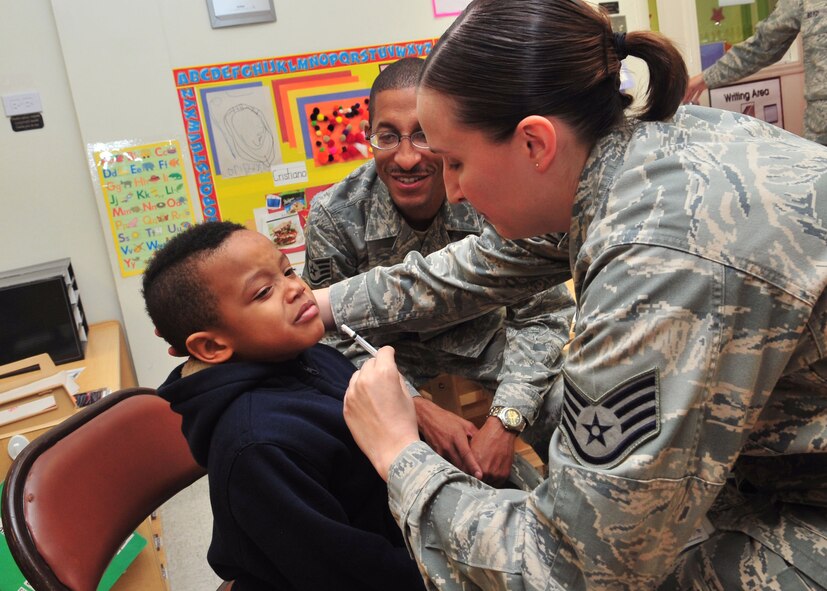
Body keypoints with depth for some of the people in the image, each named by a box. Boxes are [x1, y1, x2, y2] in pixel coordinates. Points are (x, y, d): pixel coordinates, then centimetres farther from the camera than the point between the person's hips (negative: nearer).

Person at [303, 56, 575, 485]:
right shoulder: (334, 216, -20)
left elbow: (542, 315, -15)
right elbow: (341, 340, -12)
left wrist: (505, 421, -29)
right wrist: (419, 410, -26)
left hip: (485, 352, 1)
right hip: (396, 374, -1)